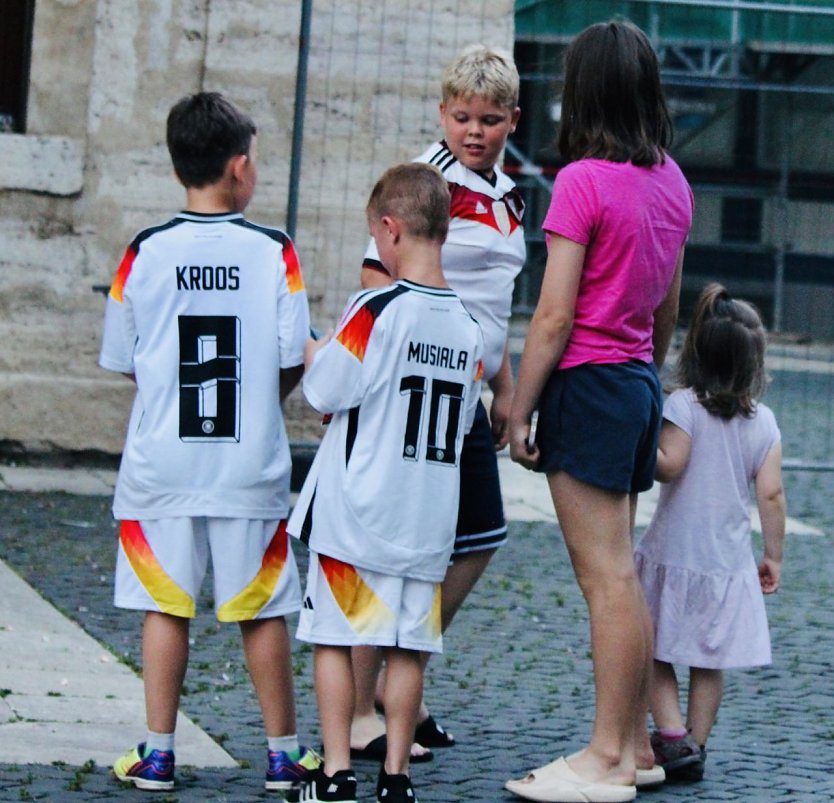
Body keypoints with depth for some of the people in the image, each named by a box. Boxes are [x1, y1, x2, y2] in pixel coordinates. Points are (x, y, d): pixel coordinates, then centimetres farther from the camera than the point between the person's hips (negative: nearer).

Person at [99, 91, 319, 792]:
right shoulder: (274, 251, -6)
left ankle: (158, 753, 9)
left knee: (165, 606, 7)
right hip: (251, 464, -1)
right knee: (262, 610, 8)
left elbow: (121, 359, 4)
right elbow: (293, 362, -5)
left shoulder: (145, 252, -2)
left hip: (161, 464, 1)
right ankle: (284, 753, 16)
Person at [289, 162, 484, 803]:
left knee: (335, 637, 4)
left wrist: (313, 355, 9)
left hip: (355, 511, -5)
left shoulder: (377, 310, -14)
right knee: (409, 646, 8)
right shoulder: (469, 327, 4)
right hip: (429, 518, 5)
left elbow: (325, 392, -10)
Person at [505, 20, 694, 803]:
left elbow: (555, 315, -16)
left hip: (587, 382, -8)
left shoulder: (583, 181, -15)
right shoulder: (670, 180, 8)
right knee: (617, 571, 14)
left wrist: (518, 413, -11)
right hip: (638, 382, 8)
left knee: (608, 576, -6)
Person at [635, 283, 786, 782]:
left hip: (675, 554, -3)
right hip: (729, 563, 3)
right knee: (709, 664, 11)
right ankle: (696, 747, 11)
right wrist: (774, 556, 6)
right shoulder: (764, 421, 0)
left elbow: (670, 464, -22)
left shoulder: (684, 405, -10)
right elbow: (771, 494, -1)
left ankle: (673, 738, -8)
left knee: (655, 653, 5)